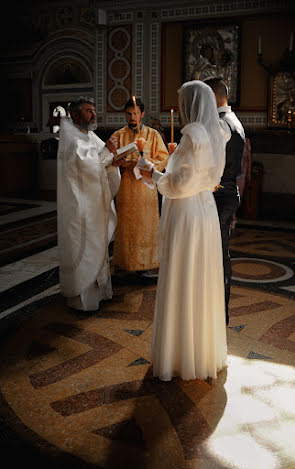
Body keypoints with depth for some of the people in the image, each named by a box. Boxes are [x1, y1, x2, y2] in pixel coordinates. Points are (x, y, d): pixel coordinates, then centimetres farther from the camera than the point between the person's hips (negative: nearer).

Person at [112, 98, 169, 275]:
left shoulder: (153, 134, 7)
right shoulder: (119, 135, 10)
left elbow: (163, 157, 1)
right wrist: (125, 161, -21)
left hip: (145, 185, -1)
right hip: (125, 186, 1)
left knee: (146, 224, 1)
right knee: (125, 224, 3)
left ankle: (149, 262, 10)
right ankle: (126, 261, 13)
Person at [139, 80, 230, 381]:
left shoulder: (193, 136, -19)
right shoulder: (216, 135, 5)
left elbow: (182, 184, -21)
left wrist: (155, 176, -5)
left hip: (185, 217, -8)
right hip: (206, 212, 9)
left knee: (181, 287, 3)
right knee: (203, 283, 17)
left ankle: (182, 357, 16)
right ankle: (206, 349, 32)